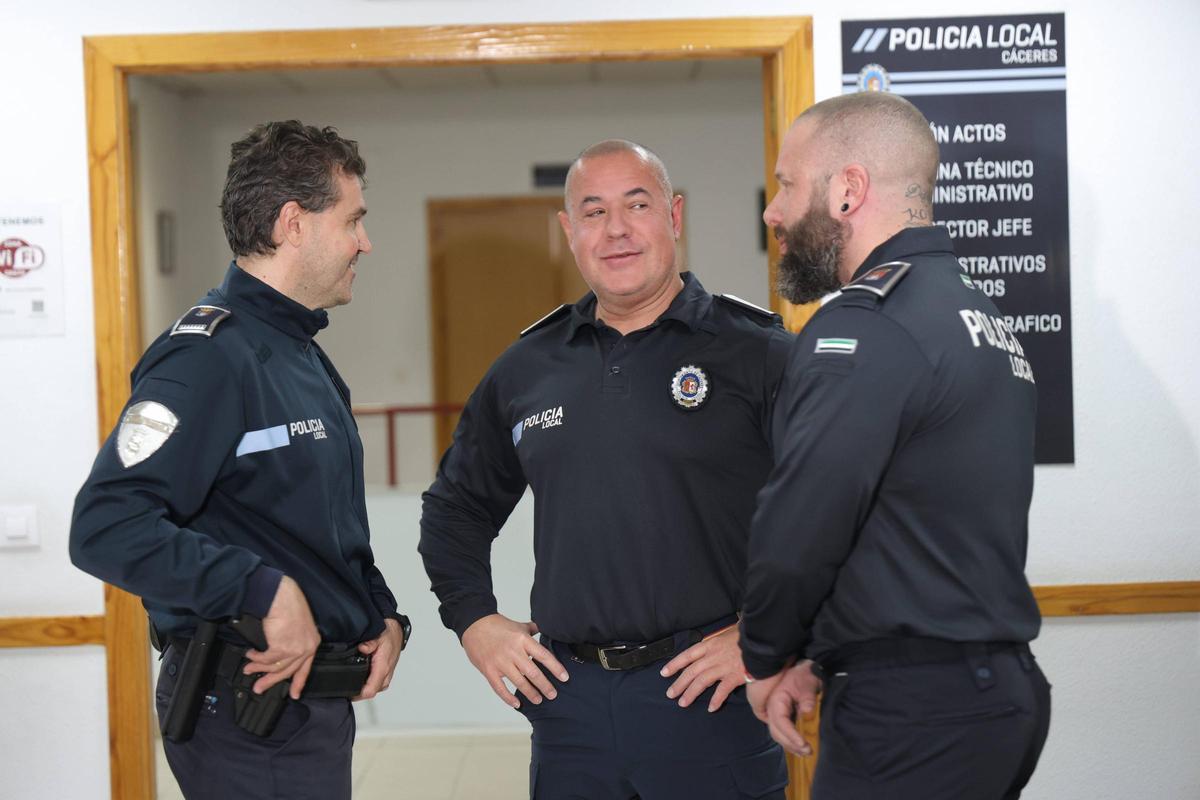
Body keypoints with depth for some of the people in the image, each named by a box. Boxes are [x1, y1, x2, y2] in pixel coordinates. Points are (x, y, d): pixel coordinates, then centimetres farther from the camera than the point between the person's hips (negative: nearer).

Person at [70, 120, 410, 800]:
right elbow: (107, 528, -30)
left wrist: (384, 617, 7)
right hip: (249, 717, -9)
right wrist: (267, 591, -29)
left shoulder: (305, 356, 14)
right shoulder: (208, 359, -18)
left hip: (319, 703, 9)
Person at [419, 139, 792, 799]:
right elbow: (456, 505, 23)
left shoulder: (758, 354, -5)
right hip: (569, 699, 4)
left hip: (707, 697, -4)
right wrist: (474, 620, 12)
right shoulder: (527, 368, 10)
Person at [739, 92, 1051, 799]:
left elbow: (795, 538, -18)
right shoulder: (982, 315, 14)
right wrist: (820, 661, 10)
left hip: (913, 714, -9)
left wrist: (767, 660, 1)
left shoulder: (864, 329, -17)